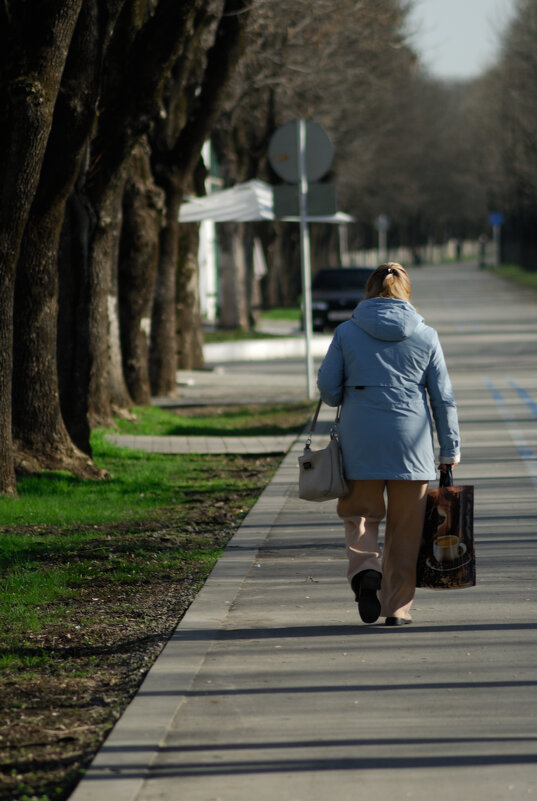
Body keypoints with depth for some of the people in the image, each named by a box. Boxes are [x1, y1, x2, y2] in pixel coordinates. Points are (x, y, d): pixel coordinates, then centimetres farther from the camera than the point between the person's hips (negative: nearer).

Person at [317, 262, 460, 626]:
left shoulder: (346, 332, 1)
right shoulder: (425, 336, 3)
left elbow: (328, 387, 2)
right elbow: (443, 396, 4)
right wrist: (451, 449, 10)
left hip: (360, 441, 0)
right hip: (411, 442, 0)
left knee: (361, 514, 13)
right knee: (405, 528, 9)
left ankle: (365, 572, -14)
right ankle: (397, 606, 10)